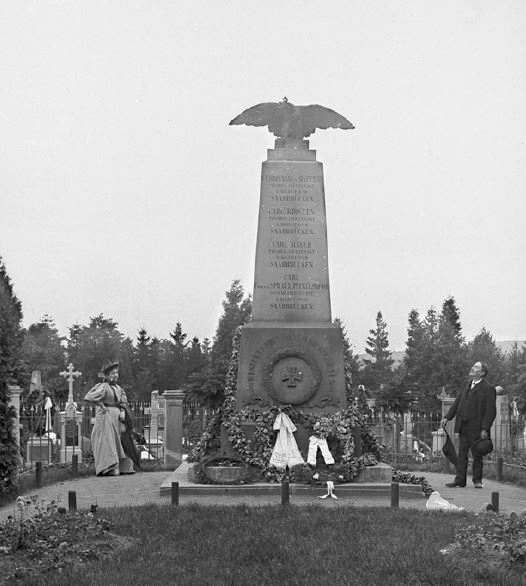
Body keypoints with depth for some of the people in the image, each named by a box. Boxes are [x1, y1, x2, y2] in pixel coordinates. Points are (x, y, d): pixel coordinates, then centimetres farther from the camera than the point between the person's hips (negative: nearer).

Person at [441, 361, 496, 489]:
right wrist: (447, 417, 7)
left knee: (477, 455, 3)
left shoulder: (488, 389, -7)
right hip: (463, 427, 6)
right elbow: (457, 403, 17)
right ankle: (460, 480, 9)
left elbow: (491, 411, -11)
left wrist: (485, 429, -17)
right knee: (462, 454, 6)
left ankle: (477, 480, 14)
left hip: (477, 428, -6)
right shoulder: (467, 386, 16)